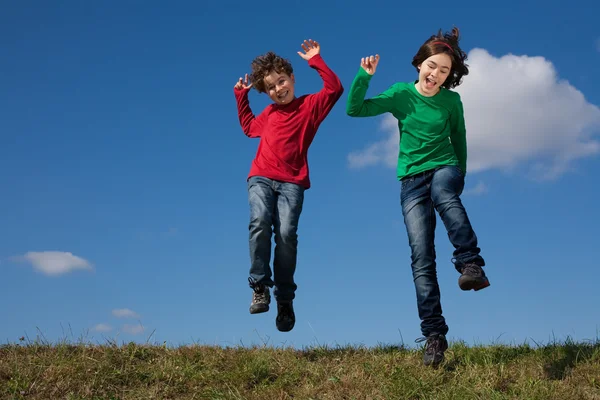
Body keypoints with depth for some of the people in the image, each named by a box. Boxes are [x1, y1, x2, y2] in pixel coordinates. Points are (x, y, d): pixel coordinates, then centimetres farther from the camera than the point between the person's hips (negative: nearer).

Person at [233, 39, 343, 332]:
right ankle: (260, 287, -16)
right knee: (260, 223, -24)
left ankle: (285, 299, -9)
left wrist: (316, 61, 0)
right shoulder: (268, 113, 24)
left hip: (291, 181, -3)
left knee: (287, 233, -19)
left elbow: (335, 88, -3)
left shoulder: (310, 105, 11)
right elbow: (249, 128, 43)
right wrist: (241, 96, 37)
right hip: (261, 177, 3)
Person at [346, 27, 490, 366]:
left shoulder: (451, 101, 1)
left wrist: (461, 176, 20)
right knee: (422, 257, -9)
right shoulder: (401, 94, 0)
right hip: (412, 179, 0)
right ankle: (434, 335, -8)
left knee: (443, 194, -41)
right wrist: (364, 76, -16)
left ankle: (471, 264, -39)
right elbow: (355, 109, -5)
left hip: (444, 168, 0)